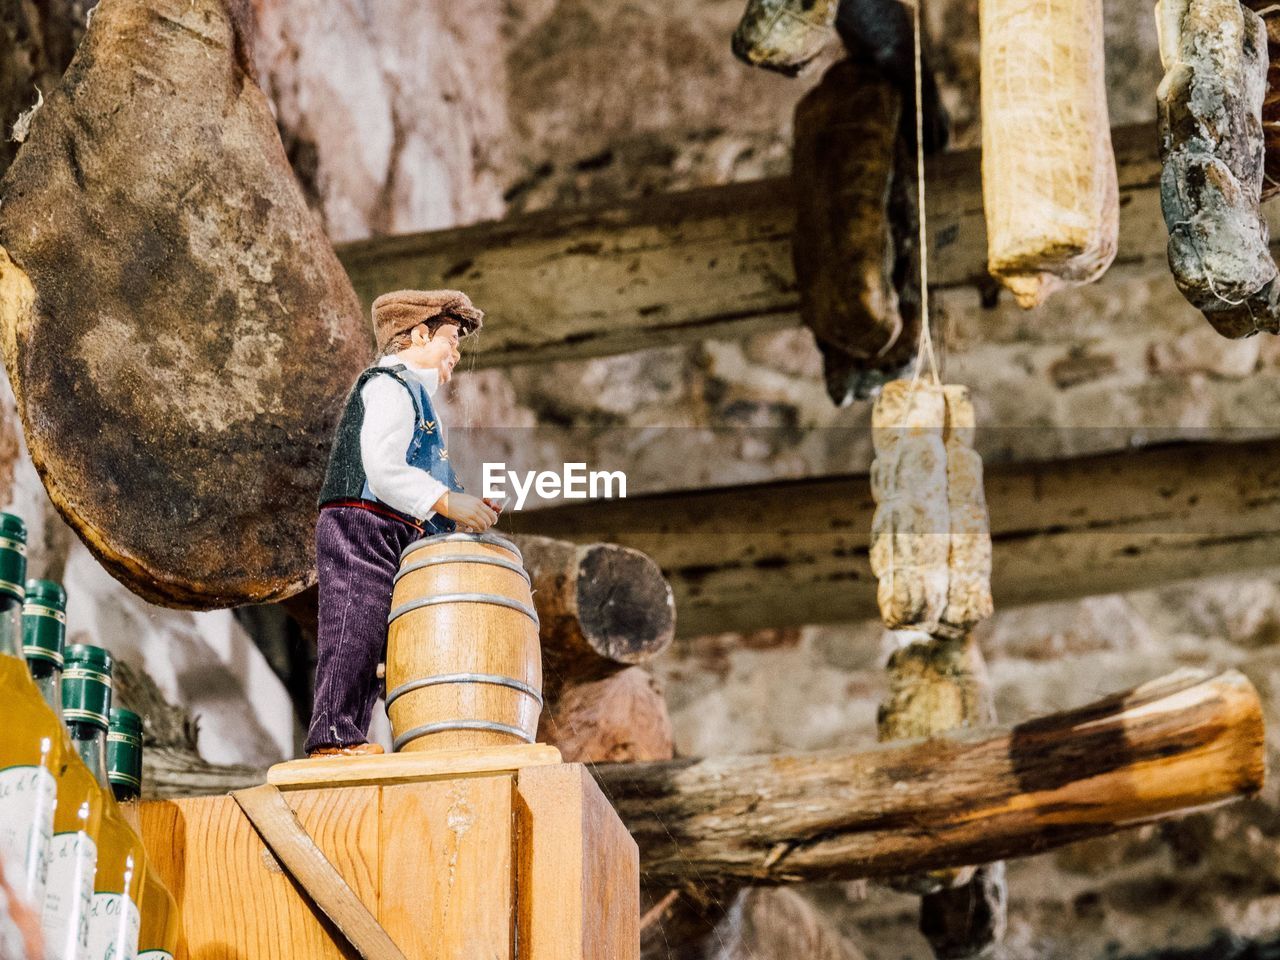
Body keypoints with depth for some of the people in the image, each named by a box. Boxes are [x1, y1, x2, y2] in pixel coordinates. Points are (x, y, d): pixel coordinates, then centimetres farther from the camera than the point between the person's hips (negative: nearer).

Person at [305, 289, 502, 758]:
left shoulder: (414, 394, 29)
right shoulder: (388, 385, -4)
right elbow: (381, 469, -18)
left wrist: (467, 509, 15)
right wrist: (447, 503, -22)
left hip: (392, 539, 10)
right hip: (361, 528, -10)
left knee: (368, 641, 4)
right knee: (356, 631, -15)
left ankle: (347, 739, 1)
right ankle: (335, 736, -19)